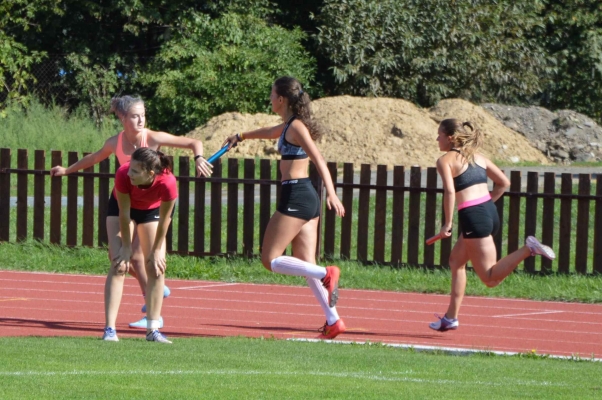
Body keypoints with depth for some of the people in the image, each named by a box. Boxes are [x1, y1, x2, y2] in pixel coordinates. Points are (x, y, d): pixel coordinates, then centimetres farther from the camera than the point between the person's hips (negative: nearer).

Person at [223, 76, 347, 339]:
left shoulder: (296, 127, -10)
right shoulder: (289, 126, 18)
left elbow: (318, 159, -22)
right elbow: (270, 133, 41)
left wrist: (331, 193, -34)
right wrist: (240, 137, 59)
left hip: (296, 197, -9)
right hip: (307, 198, 9)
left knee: (270, 260, -6)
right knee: (306, 265, 5)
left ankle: (326, 274, -19)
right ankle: (333, 321, -3)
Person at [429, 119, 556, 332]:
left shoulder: (445, 160, -3)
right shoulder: (477, 157, 17)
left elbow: (450, 192, -17)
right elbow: (504, 183, 18)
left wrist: (447, 224, -11)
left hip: (473, 218, -8)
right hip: (490, 212, 8)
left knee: (491, 278, -6)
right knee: (456, 261, 23)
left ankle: (528, 249, -25)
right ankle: (451, 317, 25)